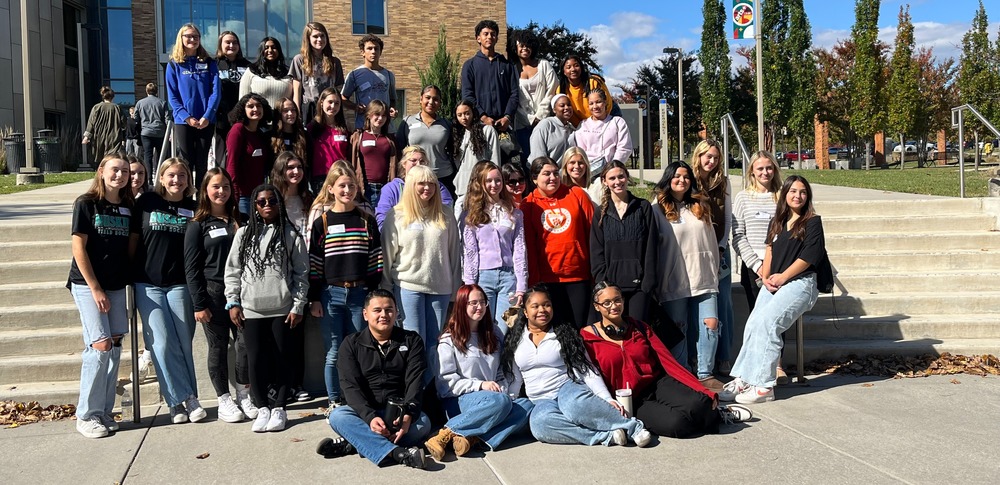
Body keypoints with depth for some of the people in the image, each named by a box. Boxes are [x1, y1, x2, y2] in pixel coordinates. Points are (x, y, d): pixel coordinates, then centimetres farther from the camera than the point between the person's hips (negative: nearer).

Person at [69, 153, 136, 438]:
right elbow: (79, 247, -8)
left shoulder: (129, 207, 9)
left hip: (117, 286, 5)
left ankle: (104, 411, 15)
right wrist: (95, 289, -12)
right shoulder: (86, 204, -5)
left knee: (115, 347, 4)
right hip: (87, 284, -5)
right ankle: (87, 415, 0)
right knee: (100, 345, -11)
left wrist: (130, 282, 3)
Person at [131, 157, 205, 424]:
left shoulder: (194, 208, 7)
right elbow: (133, 239, 7)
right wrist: (128, 276, 3)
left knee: (183, 343, 2)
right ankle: (183, 399, 0)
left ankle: (181, 400, 11)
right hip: (148, 284, -1)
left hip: (180, 284, 1)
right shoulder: (147, 202, 4)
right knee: (162, 343, -8)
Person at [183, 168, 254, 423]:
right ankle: (224, 400, 14)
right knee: (218, 346, 4)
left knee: (246, 343, 0)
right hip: (213, 294, -3)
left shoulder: (242, 221, 11)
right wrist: (199, 304, -9)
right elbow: (191, 267, -3)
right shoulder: (198, 225, 1)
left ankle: (244, 394, 16)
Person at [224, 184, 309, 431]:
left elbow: (301, 272, 2)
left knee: (281, 359, 3)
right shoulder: (244, 233, 7)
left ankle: (279, 408, 15)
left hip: (282, 309, -1)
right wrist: (233, 302, 2)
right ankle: (262, 408, 14)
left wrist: (298, 306, -3)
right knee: (256, 359, 2)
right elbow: (233, 270, 9)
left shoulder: (291, 234, 2)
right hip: (251, 309, 1)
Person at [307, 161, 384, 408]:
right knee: (334, 353, 4)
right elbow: (313, 263, 2)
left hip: (360, 294, 1)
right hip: (331, 294, 0)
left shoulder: (367, 221, 6)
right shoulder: (322, 223, 3)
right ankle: (335, 403, 15)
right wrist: (314, 299, -2)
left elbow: (376, 261, 5)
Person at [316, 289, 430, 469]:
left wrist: (408, 415, -25)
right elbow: (350, 386, -7)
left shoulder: (411, 341, 6)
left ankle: (353, 444, -30)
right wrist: (370, 417, -25)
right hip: (365, 412, 0)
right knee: (337, 416, -30)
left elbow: (415, 381, -6)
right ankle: (397, 453, -43)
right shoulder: (352, 344, 5)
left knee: (423, 423, -31)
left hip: (401, 412, 0)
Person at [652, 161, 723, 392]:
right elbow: (652, 247, -1)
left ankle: (705, 374, 8)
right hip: (674, 284, -3)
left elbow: (712, 242, 18)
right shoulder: (658, 210, 1)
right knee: (677, 330, 2)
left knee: (710, 325, -4)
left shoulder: (701, 207, 15)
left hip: (704, 281, 4)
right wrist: (656, 283, -4)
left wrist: (714, 273, 14)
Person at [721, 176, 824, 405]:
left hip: (800, 282, -6)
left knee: (766, 321, -26)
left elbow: (810, 256, -6)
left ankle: (762, 385, -26)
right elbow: (770, 249, 15)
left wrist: (782, 277, -8)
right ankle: (744, 379, -20)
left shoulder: (812, 222, 3)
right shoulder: (777, 222, 20)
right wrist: (766, 277, -1)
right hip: (773, 283, 6)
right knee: (753, 324, -17)